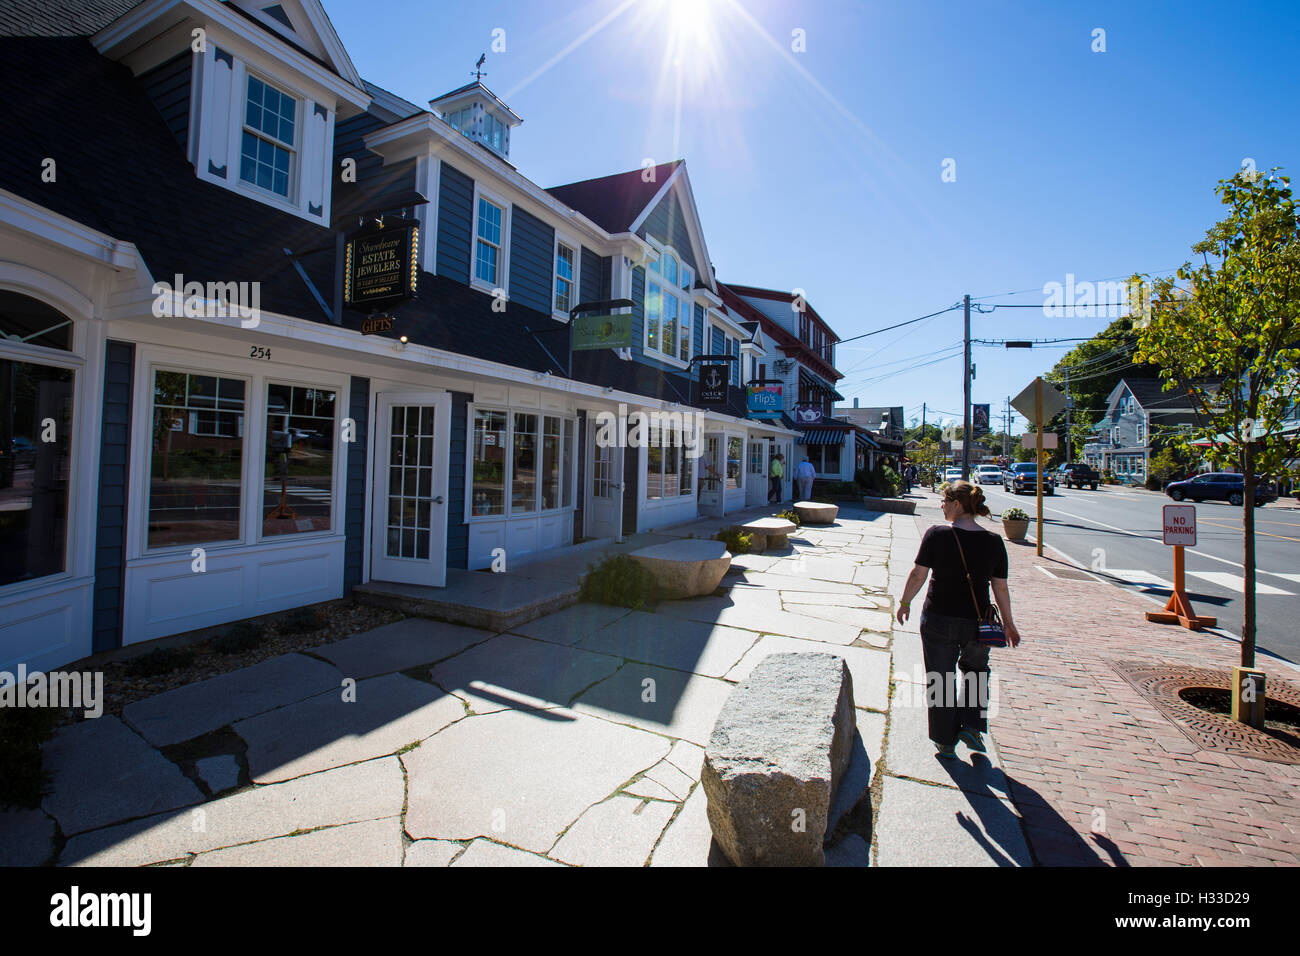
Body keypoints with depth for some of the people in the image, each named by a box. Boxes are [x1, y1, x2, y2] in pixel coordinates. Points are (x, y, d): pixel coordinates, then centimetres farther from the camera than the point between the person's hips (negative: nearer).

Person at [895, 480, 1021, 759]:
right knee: (976, 670, 30)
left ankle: (945, 744, 24)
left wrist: (905, 603, 4)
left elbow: (918, 575, -11)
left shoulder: (936, 535, -14)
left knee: (941, 681, 13)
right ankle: (972, 726, 21)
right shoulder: (994, 542, -5)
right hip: (977, 622, 3)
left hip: (938, 620, -2)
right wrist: (1008, 623, 13)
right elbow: (1001, 587, 1)